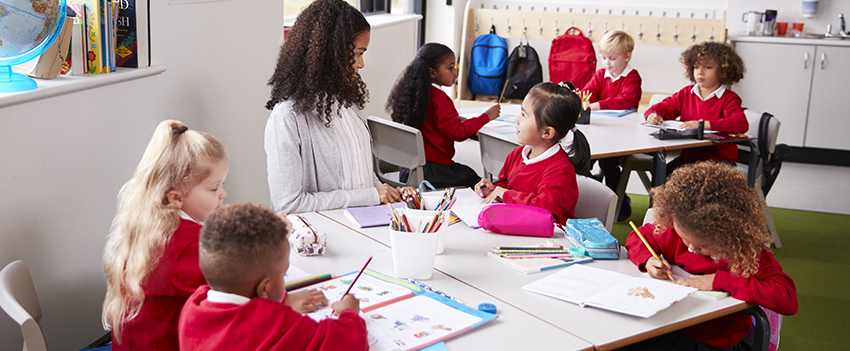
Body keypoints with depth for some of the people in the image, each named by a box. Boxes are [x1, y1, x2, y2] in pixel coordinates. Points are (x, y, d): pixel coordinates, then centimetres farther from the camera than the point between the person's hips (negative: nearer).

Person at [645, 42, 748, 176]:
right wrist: (652, 115, -10)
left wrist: (704, 124, -34)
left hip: (719, 160, -4)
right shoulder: (686, 93, 11)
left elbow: (741, 124, -24)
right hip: (688, 157, 4)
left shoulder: (729, 99, -7)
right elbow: (663, 107, 16)